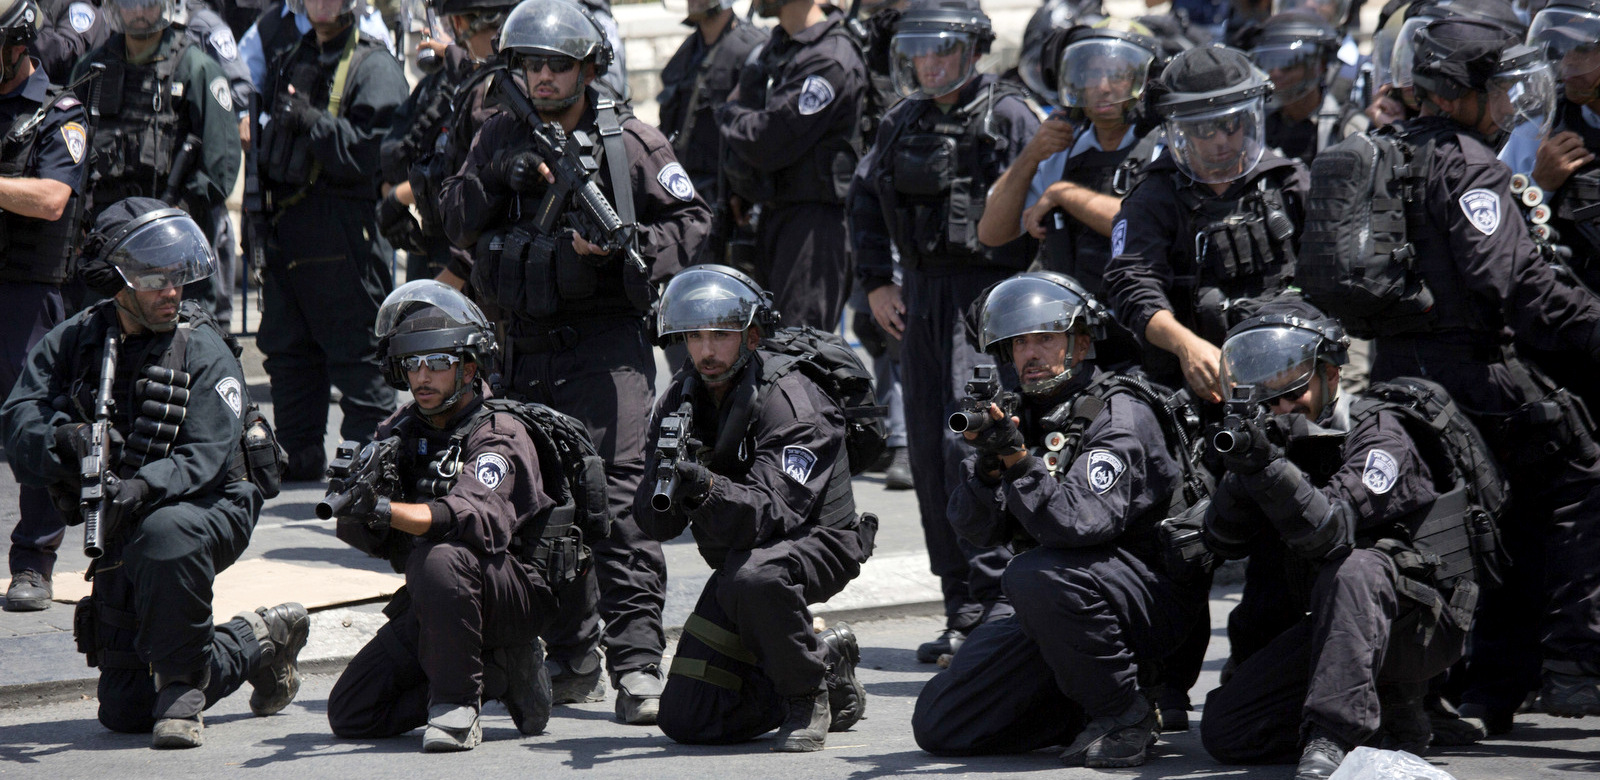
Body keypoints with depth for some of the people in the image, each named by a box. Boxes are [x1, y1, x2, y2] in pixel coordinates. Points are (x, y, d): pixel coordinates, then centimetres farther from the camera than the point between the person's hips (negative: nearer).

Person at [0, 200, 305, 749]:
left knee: (163, 536, -42)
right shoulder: (70, 343, 0)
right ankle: (258, 642, 30)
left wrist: (144, 487, -43)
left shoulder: (202, 349, -12)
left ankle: (182, 691, -22)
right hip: (120, 535, 5)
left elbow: (203, 457, -23)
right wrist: (61, 441, -35)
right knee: (126, 713, 6)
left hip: (211, 510, -5)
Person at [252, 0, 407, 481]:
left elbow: (371, 152, -16)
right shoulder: (289, 64, 18)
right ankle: (299, 455, 20)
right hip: (286, 228, 8)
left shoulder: (374, 68, -5)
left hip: (346, 235, -8)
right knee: (288, 350, 12)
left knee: (358, 354, -5)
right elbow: (266, 148, 24)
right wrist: (261, 217, 15)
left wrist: (314, 122, -22)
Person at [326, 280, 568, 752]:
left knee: (439, 558, -38)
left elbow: (478, 519, -34)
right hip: (429, 606, 7)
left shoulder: (499, 434, -14)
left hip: (516, 596, -7)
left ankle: (455, 703, -21)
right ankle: (500, 674, 7)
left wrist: (386, 510, -48)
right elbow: (373, 541, -2)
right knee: (350, 715, -4)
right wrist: (352, 507, -26)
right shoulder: (400, 434, 6)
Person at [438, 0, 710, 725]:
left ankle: (636, 661, -19)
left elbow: (692, 223, 2)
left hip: (606, 339, -5)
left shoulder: (630, 141, -2)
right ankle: (572, 659, 22)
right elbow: (455, 222, 5)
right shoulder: (502, 136, 9)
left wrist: (625, 248, -15)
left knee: (617, 489, -16)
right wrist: (497, 178, -12)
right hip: (527, 343, 5)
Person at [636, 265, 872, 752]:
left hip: (816, 544, -6)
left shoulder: (791, 405, -22)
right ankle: (826, 662, 17)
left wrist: (708, 488, -52)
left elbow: (772, 515, -34)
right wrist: (668, 482, -32)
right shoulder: (681, 402, -3)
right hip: (740, 556, 6)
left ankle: (809, 696, -16)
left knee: (751, 578, -42)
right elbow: (656, 525, -9)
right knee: (685, 721, -3)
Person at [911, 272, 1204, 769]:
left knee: (1036, 575, -37)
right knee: (939, 726, -3)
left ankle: (1123, 713, -17)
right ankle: (1091, 709, 12)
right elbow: (975, 530, 1)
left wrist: (1017, 459, -33)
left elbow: (1081, 524, -27)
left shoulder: (1120, 417, -14)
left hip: (1152, 594, -7)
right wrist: (988, 465, -17)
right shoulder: (1023, 418, 8)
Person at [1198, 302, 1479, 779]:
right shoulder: (1283, 439, 9)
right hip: (1326, 627, 7)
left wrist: (1271, 470, -41)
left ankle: (1332, 738, -38)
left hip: (1417, 623, -7)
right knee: (1223, 731, -8)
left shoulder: (1379, 431, -11)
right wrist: (1241, 473, -19)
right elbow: (1223, 542, 0)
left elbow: (1332, 531, -27)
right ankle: (1389, 712, 3)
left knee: (1352, 569, -38)